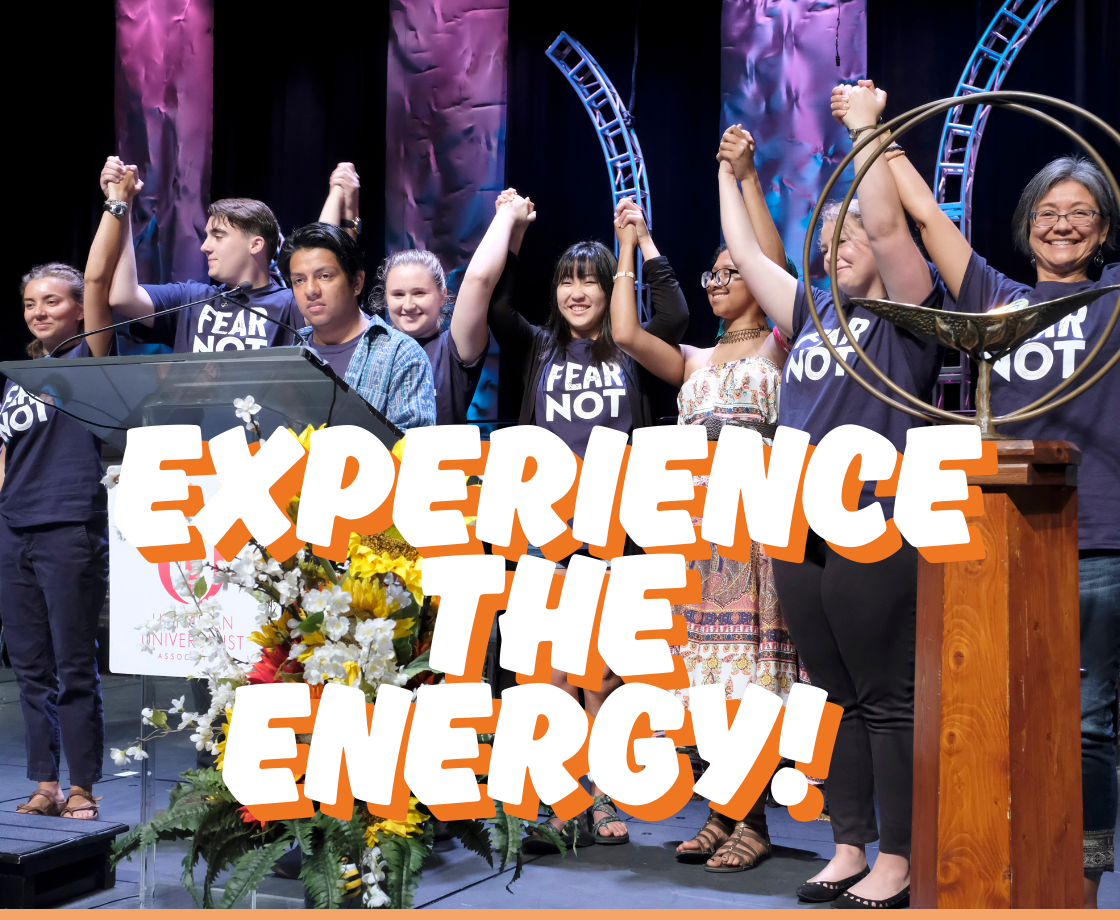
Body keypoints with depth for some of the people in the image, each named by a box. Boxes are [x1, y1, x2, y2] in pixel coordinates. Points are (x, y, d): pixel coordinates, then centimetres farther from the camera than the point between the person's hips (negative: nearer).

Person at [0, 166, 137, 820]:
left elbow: (99, 279, -12)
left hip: (72, 529, -6)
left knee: (76, 668, -2)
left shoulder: (89, 359, 0)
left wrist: (118, 205, -18)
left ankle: (83, 789, 6)